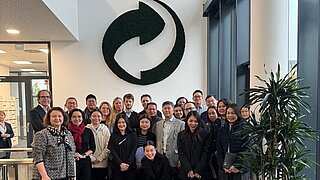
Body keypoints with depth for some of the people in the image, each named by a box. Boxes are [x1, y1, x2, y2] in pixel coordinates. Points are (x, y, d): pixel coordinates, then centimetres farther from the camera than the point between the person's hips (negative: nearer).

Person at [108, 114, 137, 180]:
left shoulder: (132, 134, 6)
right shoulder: (113, 135, 7)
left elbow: (134, 150, -1)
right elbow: (112, 151, -1)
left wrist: (128, 164, -12)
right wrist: (120, 163, -13)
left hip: (130, 166, 0)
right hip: (117, 166, 1)